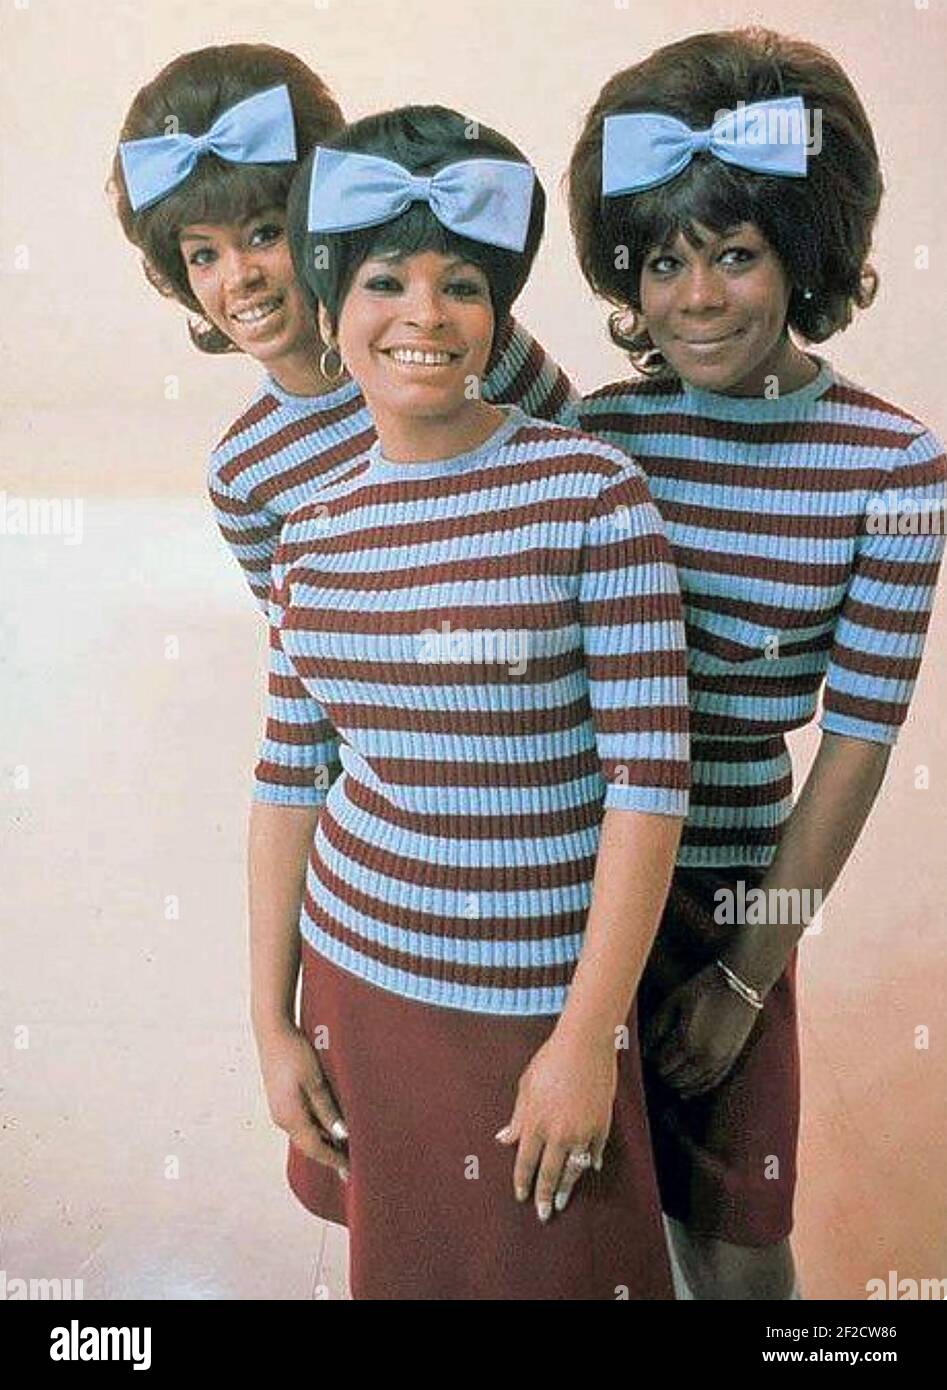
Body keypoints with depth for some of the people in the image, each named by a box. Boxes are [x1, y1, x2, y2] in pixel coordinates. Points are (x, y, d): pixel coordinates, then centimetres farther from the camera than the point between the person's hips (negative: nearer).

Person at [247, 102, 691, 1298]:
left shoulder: (591, 491, -13)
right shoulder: (312, 532, 1)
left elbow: (649, 772, -14)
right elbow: (287, 777, 7)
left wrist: (588, 1037, -14)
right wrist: (272, 1021, 7)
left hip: (535, 1005, -4)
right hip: (353, 977, 4)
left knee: (543, 1266, 12)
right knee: (395, 1264, 20)